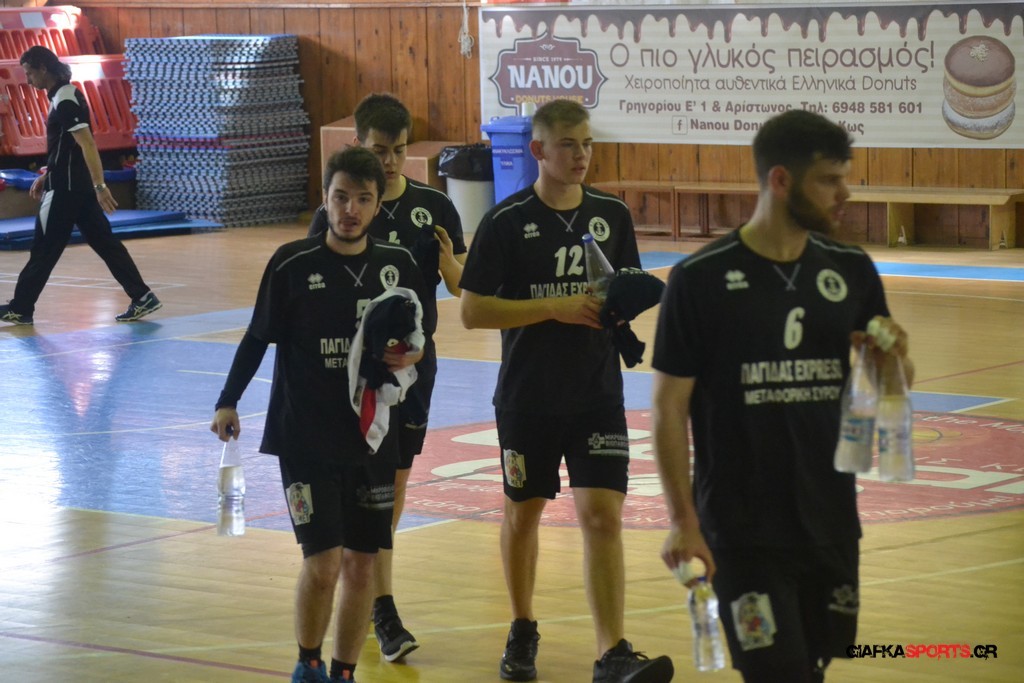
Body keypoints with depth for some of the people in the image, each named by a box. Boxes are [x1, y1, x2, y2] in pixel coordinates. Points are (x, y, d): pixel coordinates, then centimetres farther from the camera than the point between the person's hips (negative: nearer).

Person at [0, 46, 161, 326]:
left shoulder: (65, 101, -18)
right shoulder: (64, 96, 13)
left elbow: (87, 144, -24)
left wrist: (100, 186, -28)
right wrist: (46, 176, 27)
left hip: (66, 189, -10)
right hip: (78, 186, 10)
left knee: (44, 250, 0)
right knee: (104, 242, 8)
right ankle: (142, 297, 5)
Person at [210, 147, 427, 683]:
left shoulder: (400, 266, 1)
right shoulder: (292, 265, -7)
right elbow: (257, 339, 0)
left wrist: (408, 356, -10)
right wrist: (228, 403, -6)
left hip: (374, 438, 3)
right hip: (306, 438, -3)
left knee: (361, 564, 6)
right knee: (323, 562, -10)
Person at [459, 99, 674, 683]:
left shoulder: (613, 215, 3)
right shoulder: (507, 222, -8)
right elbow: (473, 311, -10)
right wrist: (554, 308, -19)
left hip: (598, 394, 1)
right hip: (528, 396, -1)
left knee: (603, 515, -9)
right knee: (523, 512, 13)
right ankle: (523, 632, 34)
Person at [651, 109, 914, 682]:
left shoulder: (852, 270, 4)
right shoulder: (701, 279, -10)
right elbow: (669, 408, -8)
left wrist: (894, 358, -10)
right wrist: (683, 521, -14)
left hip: (831, 522, 5)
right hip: (742, 530, -5)